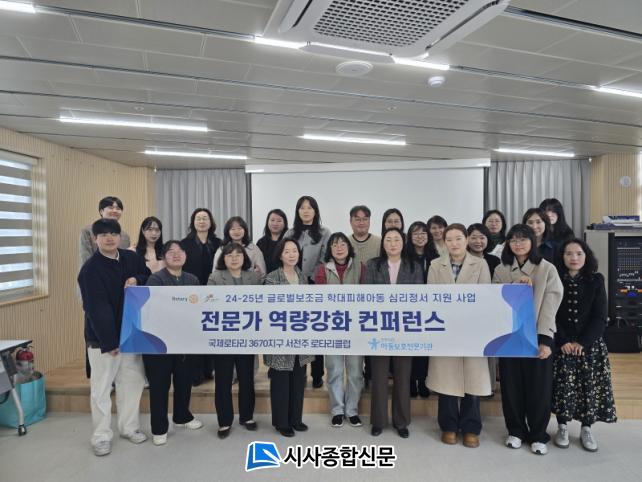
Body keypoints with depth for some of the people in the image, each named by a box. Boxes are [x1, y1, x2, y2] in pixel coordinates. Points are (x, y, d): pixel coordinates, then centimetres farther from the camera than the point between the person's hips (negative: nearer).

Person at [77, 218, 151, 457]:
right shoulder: (90, 268, -14)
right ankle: (101, 435, 21)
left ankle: (129, 426, 30)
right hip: (102, 338, -5)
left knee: (132, 381, 13)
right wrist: (109, 341, -21)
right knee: (101, 387, 5)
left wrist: (137, 280, -10)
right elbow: (97, 309, -19)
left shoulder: (131, 258, 2)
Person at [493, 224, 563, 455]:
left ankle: (538, 435, 23)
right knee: (511, 385, 8)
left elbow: (550, 306, -7)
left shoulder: (547, 269, -2)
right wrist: (515, 286, -17)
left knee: (539, 386, 5)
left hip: (538, 335, -2)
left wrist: (545, 339, -14)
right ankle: (516, 430, 26)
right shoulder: (500, 270, 5)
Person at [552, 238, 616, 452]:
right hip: (561, 344, -1)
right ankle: (562, 427, 17)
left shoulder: (596, 280, 0)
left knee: (589, 386, 4)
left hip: (590, 344, 1)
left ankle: (586, 429, 21)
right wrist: (563, 341, -14)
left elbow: (600, 317, -3)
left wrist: (582, 342, -12)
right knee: (563, 386, 0)